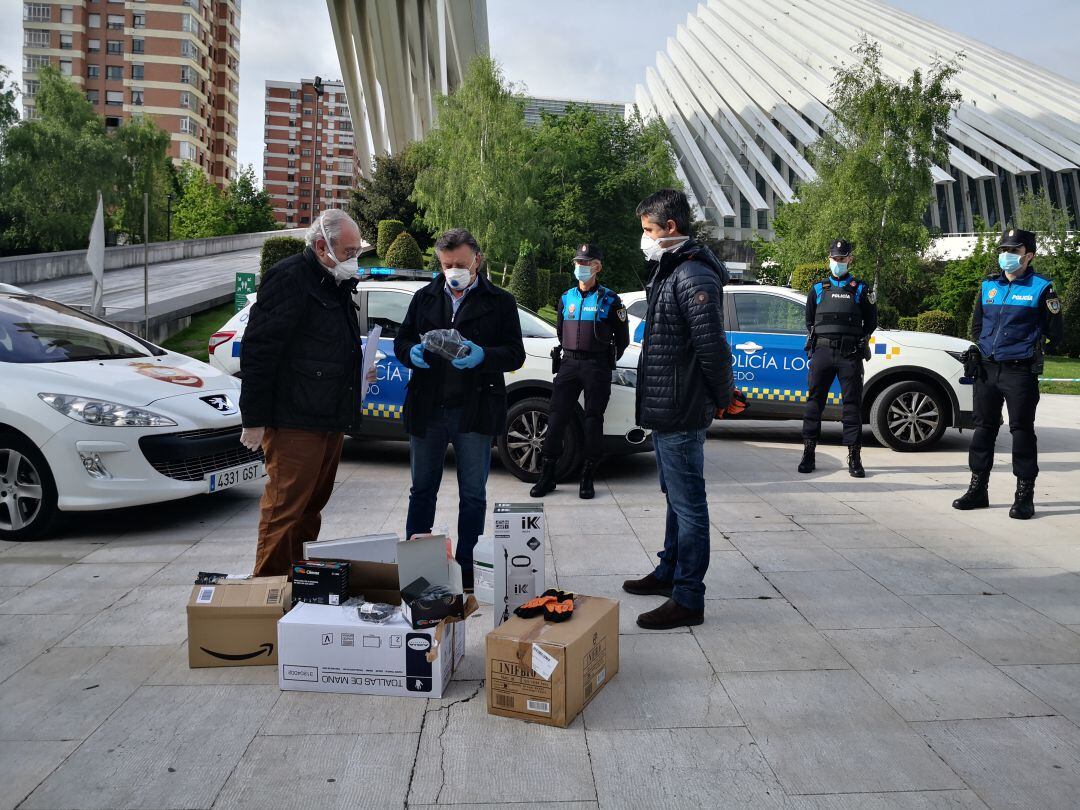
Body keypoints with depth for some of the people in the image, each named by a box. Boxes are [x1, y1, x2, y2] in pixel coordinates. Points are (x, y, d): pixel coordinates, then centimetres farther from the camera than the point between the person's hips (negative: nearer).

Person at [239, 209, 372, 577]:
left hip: (331, 421, 9)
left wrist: (358, 367, 10)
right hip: (295, 422, -9)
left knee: (312, 506, 16)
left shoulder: (337, 284, 17)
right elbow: (257, 352, -16)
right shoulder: (289, 279, -12)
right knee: (285, 509, -4)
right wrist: (255, 419, -17)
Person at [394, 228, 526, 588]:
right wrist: (412, 353, -10)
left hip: (474, 412, -3)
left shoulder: (499, 301, 2)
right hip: (427, 410, 3)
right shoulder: (424, 298, 12)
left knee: (473, 495, 5)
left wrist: (482, 356, -22)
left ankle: (467, 569, 16)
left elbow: (515, 355, -2)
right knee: (422, 490, 13)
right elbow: (401, 341, 14)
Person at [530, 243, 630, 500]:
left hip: (597, 367, -3)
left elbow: (622, 337, 7)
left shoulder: (609, 300, 1)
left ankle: (587, 478, 9)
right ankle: (547, 476, 5)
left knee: (593, 421, 0)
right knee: (557, 418, -2)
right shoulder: (566, 298, 13)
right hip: (568, 364, 3)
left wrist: (606, 361, 10)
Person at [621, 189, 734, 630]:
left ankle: (688, 599, 6)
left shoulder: (693, 276, -18)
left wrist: (721, 398, -10)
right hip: (663, 409, 11)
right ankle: (669, 572, 36)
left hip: (680, 413, -11)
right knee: (675, 497, 21)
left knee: (688, 503, -2)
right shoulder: (668, 271, 16)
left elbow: (712, 346, -23)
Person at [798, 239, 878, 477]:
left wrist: (860, 342, 5)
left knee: (852, 404, -1)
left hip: (850, 354, -1)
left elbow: (871, 320, 14)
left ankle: (854, 457, 2)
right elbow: (809, 320, 19)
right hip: (822, 352, 1)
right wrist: (816, 340, 8)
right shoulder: (818, 289, 15)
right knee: (814, 401, 0)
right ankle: (808, 453, 5)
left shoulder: (860, 289, 12)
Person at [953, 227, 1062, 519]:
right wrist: (982, 350, 14)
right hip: (987, 369, 5)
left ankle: (1024, 496, 7)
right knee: (984, 428, 10)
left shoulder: (1041, 288, -3)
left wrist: (1034, 354, 2)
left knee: (1022, 430, -1)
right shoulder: (988, 285, 11)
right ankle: (978, 489, 19)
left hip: (1020, 372, -5)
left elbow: (1053, 334, 2)